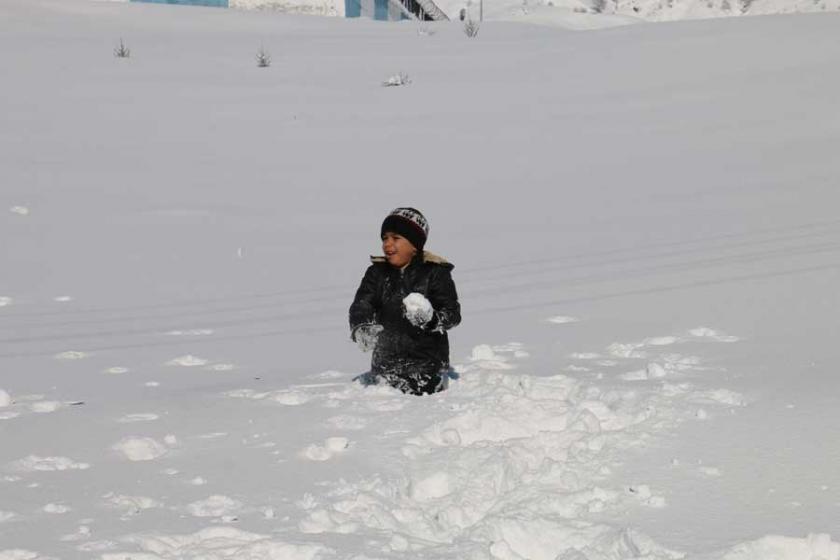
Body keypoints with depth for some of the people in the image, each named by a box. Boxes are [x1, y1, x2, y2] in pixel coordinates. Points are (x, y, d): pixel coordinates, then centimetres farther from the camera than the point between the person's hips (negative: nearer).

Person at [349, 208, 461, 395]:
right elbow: (360, 306, -3)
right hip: (386, 358, 3)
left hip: (427, 359, -3)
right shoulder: (377, 273, 8)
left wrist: (431, 318, -28)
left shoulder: (434, 272, -2)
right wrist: (362, 330, -25)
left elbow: (453, 313, -6)